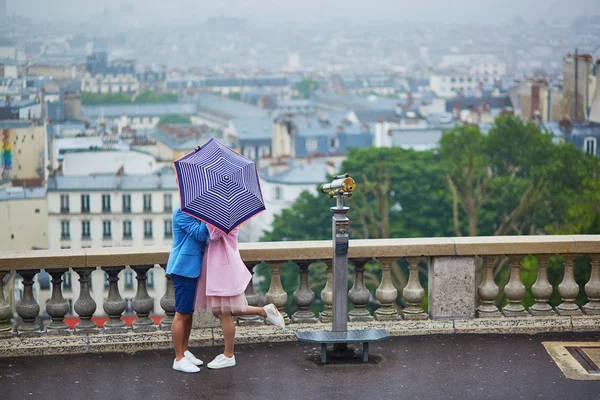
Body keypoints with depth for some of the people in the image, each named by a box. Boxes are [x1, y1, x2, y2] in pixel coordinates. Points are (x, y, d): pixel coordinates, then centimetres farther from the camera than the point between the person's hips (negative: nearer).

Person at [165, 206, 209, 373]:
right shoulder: (182, 212, -17)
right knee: (182, 314, -4)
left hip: (192, 268, 10)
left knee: (189, 312, 17)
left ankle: (184, 352, 28)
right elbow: (200, 234, -23)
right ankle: (179, 359, 2)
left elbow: (203, 235, 14)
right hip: (183, 268, -10)